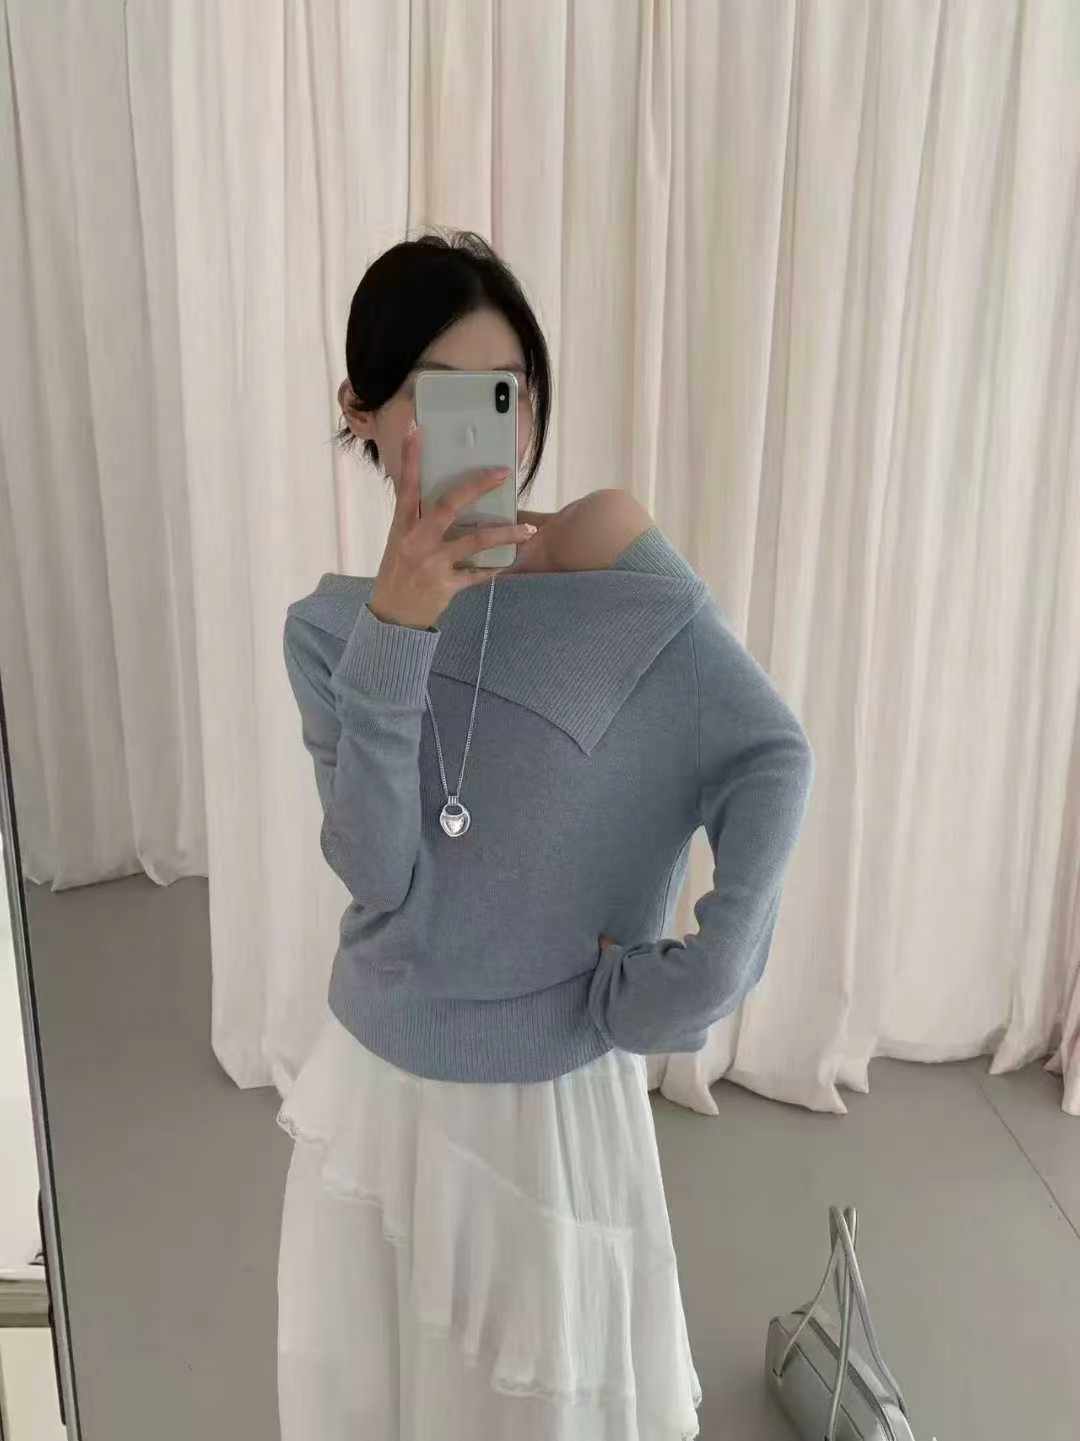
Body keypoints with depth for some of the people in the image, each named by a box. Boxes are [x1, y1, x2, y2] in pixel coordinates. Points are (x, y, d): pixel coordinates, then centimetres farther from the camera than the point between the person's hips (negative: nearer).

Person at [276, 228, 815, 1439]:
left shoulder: (614, 562, -15)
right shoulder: (331, 623, -8)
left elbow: (769, 757, -11)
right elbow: (376, 871, -20)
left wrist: (716, 959, -21)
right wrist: (397, 631, -30)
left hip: (549, 1102, -2)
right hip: (377, 1086, 3)